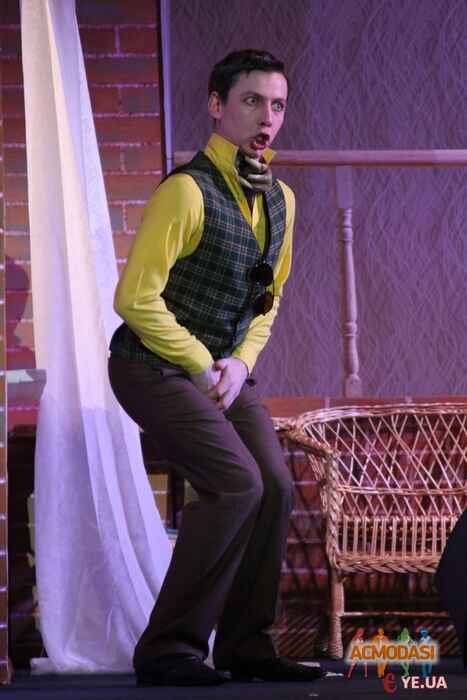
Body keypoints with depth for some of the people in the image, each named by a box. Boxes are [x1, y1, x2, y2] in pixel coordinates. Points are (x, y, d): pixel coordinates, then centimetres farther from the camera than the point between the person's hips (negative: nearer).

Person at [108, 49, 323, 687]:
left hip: (221, 370, 8)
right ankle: (168, 647, -15)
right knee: (236, 483, -22)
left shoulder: (279, 200, 7)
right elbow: (135, 298, -21)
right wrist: (202, 368, -16)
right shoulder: (188, 190, -19)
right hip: (155, 366, -8)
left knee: (275, 486, -6)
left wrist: (240, 362, 0)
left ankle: (244, 646, 6)